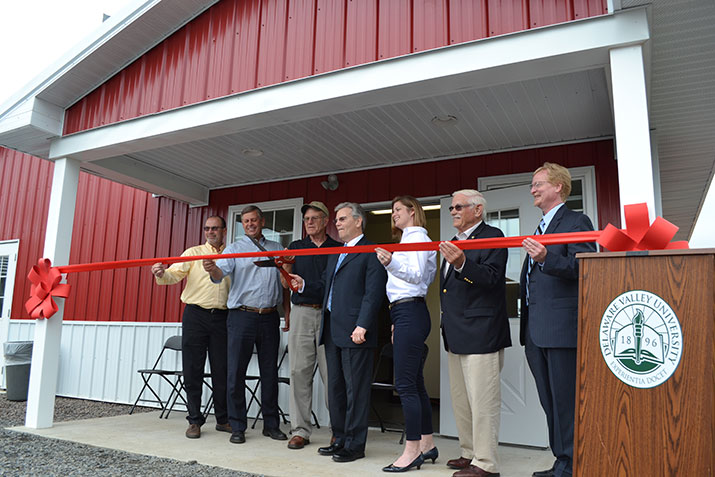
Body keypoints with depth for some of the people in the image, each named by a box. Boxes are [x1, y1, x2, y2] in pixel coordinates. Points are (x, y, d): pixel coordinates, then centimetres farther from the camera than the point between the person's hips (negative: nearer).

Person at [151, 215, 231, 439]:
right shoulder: (193, 253, 8)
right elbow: (175, 274, -6)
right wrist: (162, 274, -27)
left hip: (222, 317, 1)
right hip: (195, 314, -1)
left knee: (222, 370, 5)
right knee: (193, 369, 2)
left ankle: (223, 419, 19)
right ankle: (194, 420, 15)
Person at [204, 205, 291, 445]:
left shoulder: (277, 248, 14)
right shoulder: (235, 248, 6)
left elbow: (285, 283, 16)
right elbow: (221, 273, -12)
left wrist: (287, 313, 9)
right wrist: (212, 268, -35)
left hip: (270, 317, 2)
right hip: (242, 317, -2)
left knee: (270, 373, 8)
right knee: (237, 373, -1)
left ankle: (271, 424, 20)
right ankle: (237, 427, 12)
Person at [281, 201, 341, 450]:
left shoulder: (338, 249, 9)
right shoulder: (295, 247, 14)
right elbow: (287, 283, 6)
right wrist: (285, 266, -14)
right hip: (301, 313, 2)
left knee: (331, 372, -2)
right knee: (300, 371, 1)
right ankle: (300, 430, 10)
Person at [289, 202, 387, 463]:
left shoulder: (372, 252, -6)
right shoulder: (334, 253, 21)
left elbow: (373, 294, -14)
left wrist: (362, 326, -20)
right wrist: (304, 284, 8)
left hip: (355, 332, -8)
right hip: (332, 331, 9)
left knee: (356, 389, 1)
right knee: (335, 387, 15)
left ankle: (355, 444, 12)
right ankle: (340, 439, 27)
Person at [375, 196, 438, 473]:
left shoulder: (417, 237, -6)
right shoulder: (408, 239, 23)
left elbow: (416, 275, -19)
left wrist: (391, 263, -33)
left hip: (410, 312, -10)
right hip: (405, 314, 10)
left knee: (405, 384, -9)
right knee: (415, 383, 12)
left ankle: (412, 451, -2)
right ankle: (427, 445, 20)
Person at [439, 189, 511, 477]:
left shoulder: (492, 237, -7)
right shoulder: (455, 242, 20)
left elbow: (492, 278, -20)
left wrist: (462, 263, -35)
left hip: (481, 334, -10)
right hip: (456, 335, 10)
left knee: (482, 401, -4)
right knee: (460, 400, 17)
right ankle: (469, 453, 30)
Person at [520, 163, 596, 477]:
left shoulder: (576, 222, -4)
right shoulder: (540, 228, 22)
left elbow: (581, 268, -17)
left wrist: (546, 258, -32)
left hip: (562, 327, -9)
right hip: (536, 331, 9)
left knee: (565, 400, -2)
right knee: (550, 402, 15)